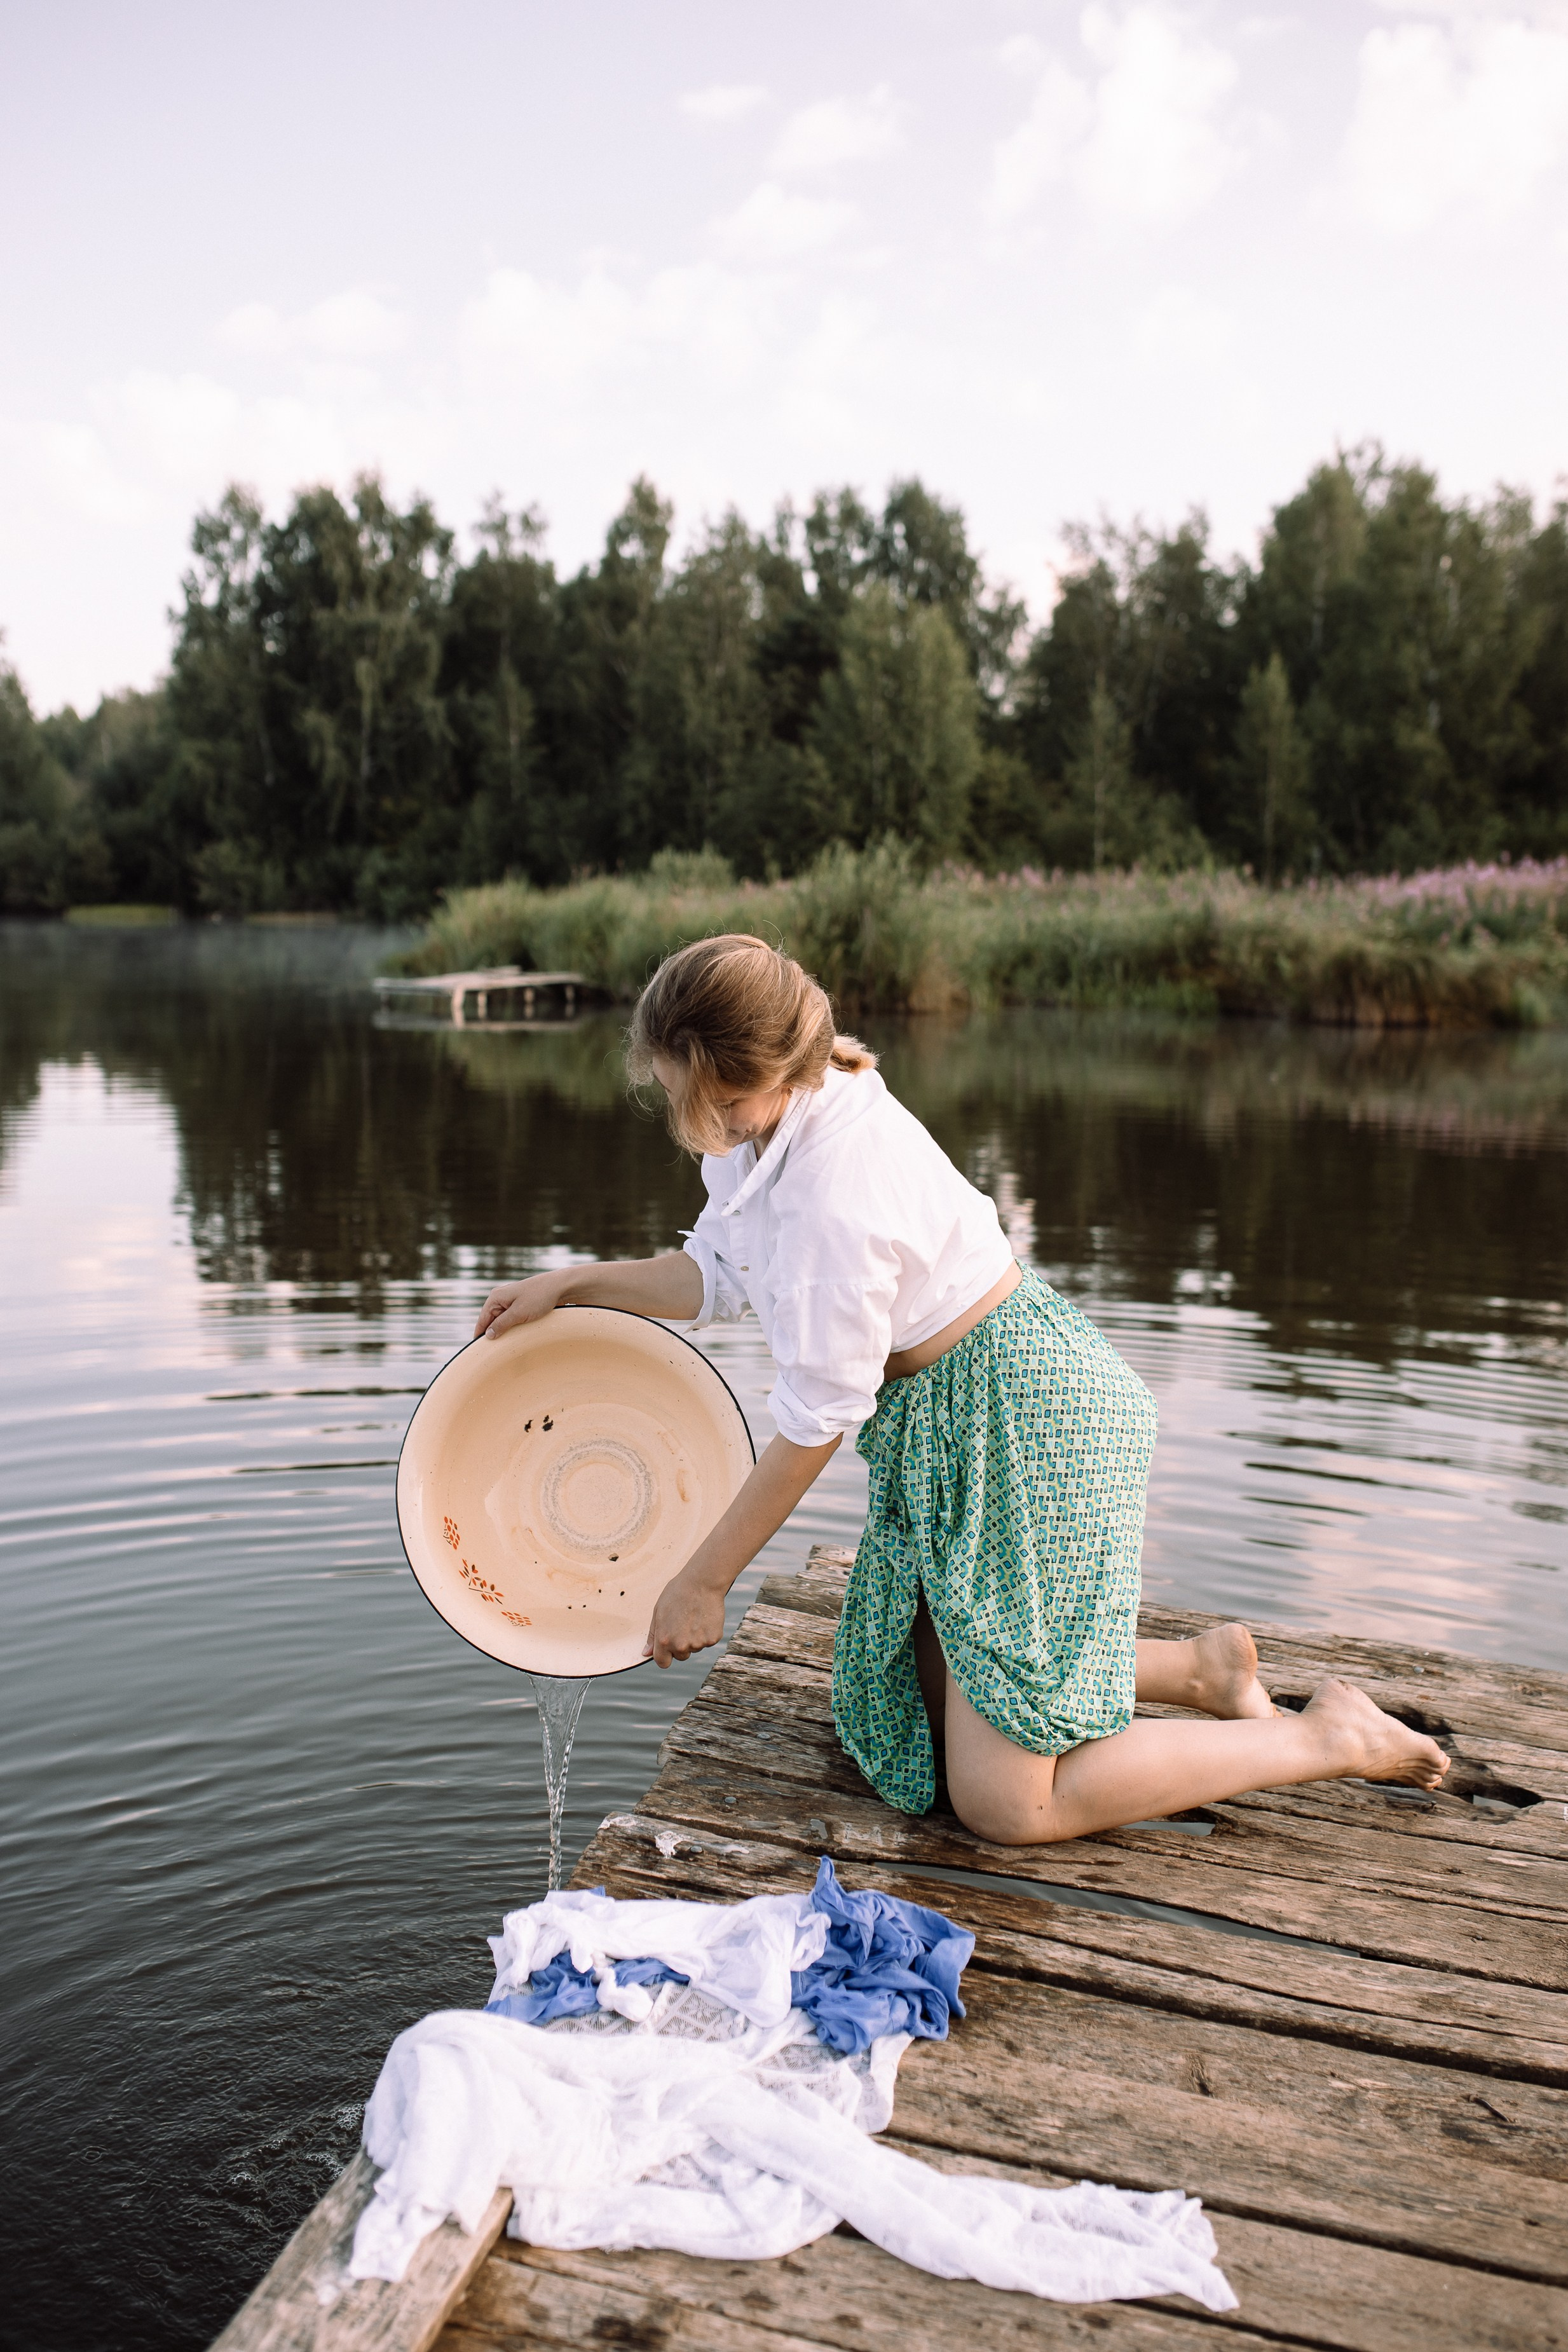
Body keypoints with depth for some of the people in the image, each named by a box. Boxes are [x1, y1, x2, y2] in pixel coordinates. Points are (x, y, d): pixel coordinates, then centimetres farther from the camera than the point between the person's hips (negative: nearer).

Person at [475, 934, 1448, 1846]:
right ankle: (1200, 1666, 27)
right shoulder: (775, 1124, -2)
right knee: (908, 1720, 16)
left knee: (1004, 1804, -6)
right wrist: (575, 1284, 9)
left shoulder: (837, 1194, -31)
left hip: (1020, 1421, -10)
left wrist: (704, 1582, -9)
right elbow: (723, 1276, 15)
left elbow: (814, 1426, -21)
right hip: (944, 1427, 10)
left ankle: (1325, 1736, 8)